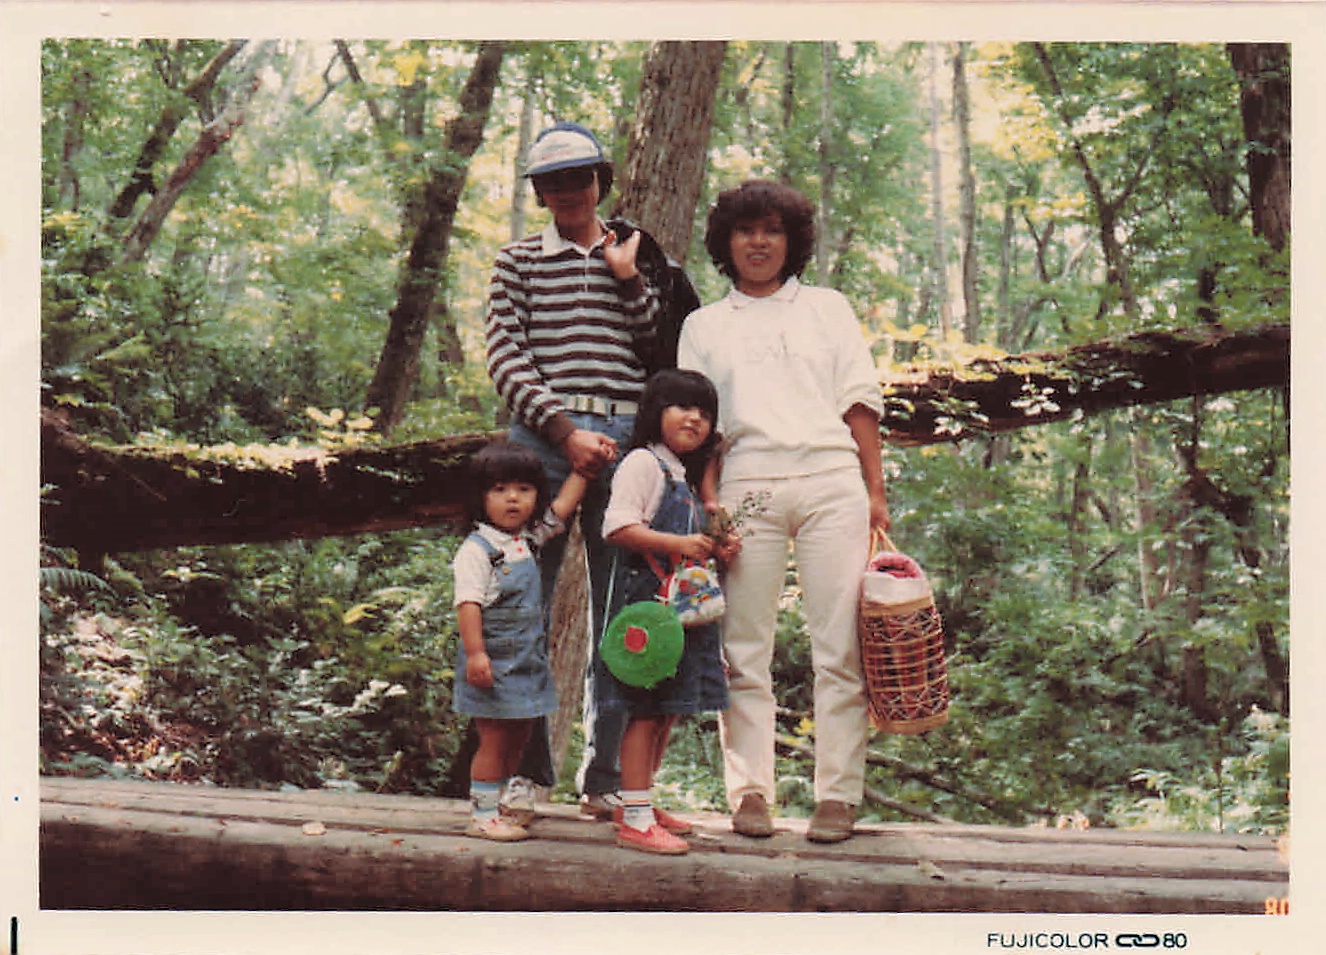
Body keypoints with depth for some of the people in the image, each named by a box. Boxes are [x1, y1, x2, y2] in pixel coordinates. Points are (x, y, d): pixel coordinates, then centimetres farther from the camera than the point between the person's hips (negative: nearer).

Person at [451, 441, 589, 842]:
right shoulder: (477, 549, -11)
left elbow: (563, 506, 21)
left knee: (517, 739, 11)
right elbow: (468, 602, -17)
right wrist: (475, 652, -24)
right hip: (493, 661, -8)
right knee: (494, 740, -4)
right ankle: (482, 816, 5)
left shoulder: (530, 538, 11)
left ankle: (493, 809, 20)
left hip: (527, 660, 8)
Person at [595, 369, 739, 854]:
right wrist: (679, 544, -23)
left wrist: (716, 551, 12)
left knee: (668, 710, 12)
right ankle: (635, 819, -9)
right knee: (647, 709, -10)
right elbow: (618, 527, -18)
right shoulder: (642, 463, -6)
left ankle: (641, 803, 22)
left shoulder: (684, 478, 23)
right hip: (647, 600, -10)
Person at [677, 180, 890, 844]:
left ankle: (838, 795, -1)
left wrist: (875, 491, 3)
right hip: (747, 484, 0)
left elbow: (859, 402, 13)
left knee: (840, 647, -5)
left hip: (831, 479, 0)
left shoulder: (827, 308, 19)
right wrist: (709, 502, -3)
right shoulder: (705, 326, 18)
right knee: (744, 649, -2)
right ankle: (749, 792, 4)